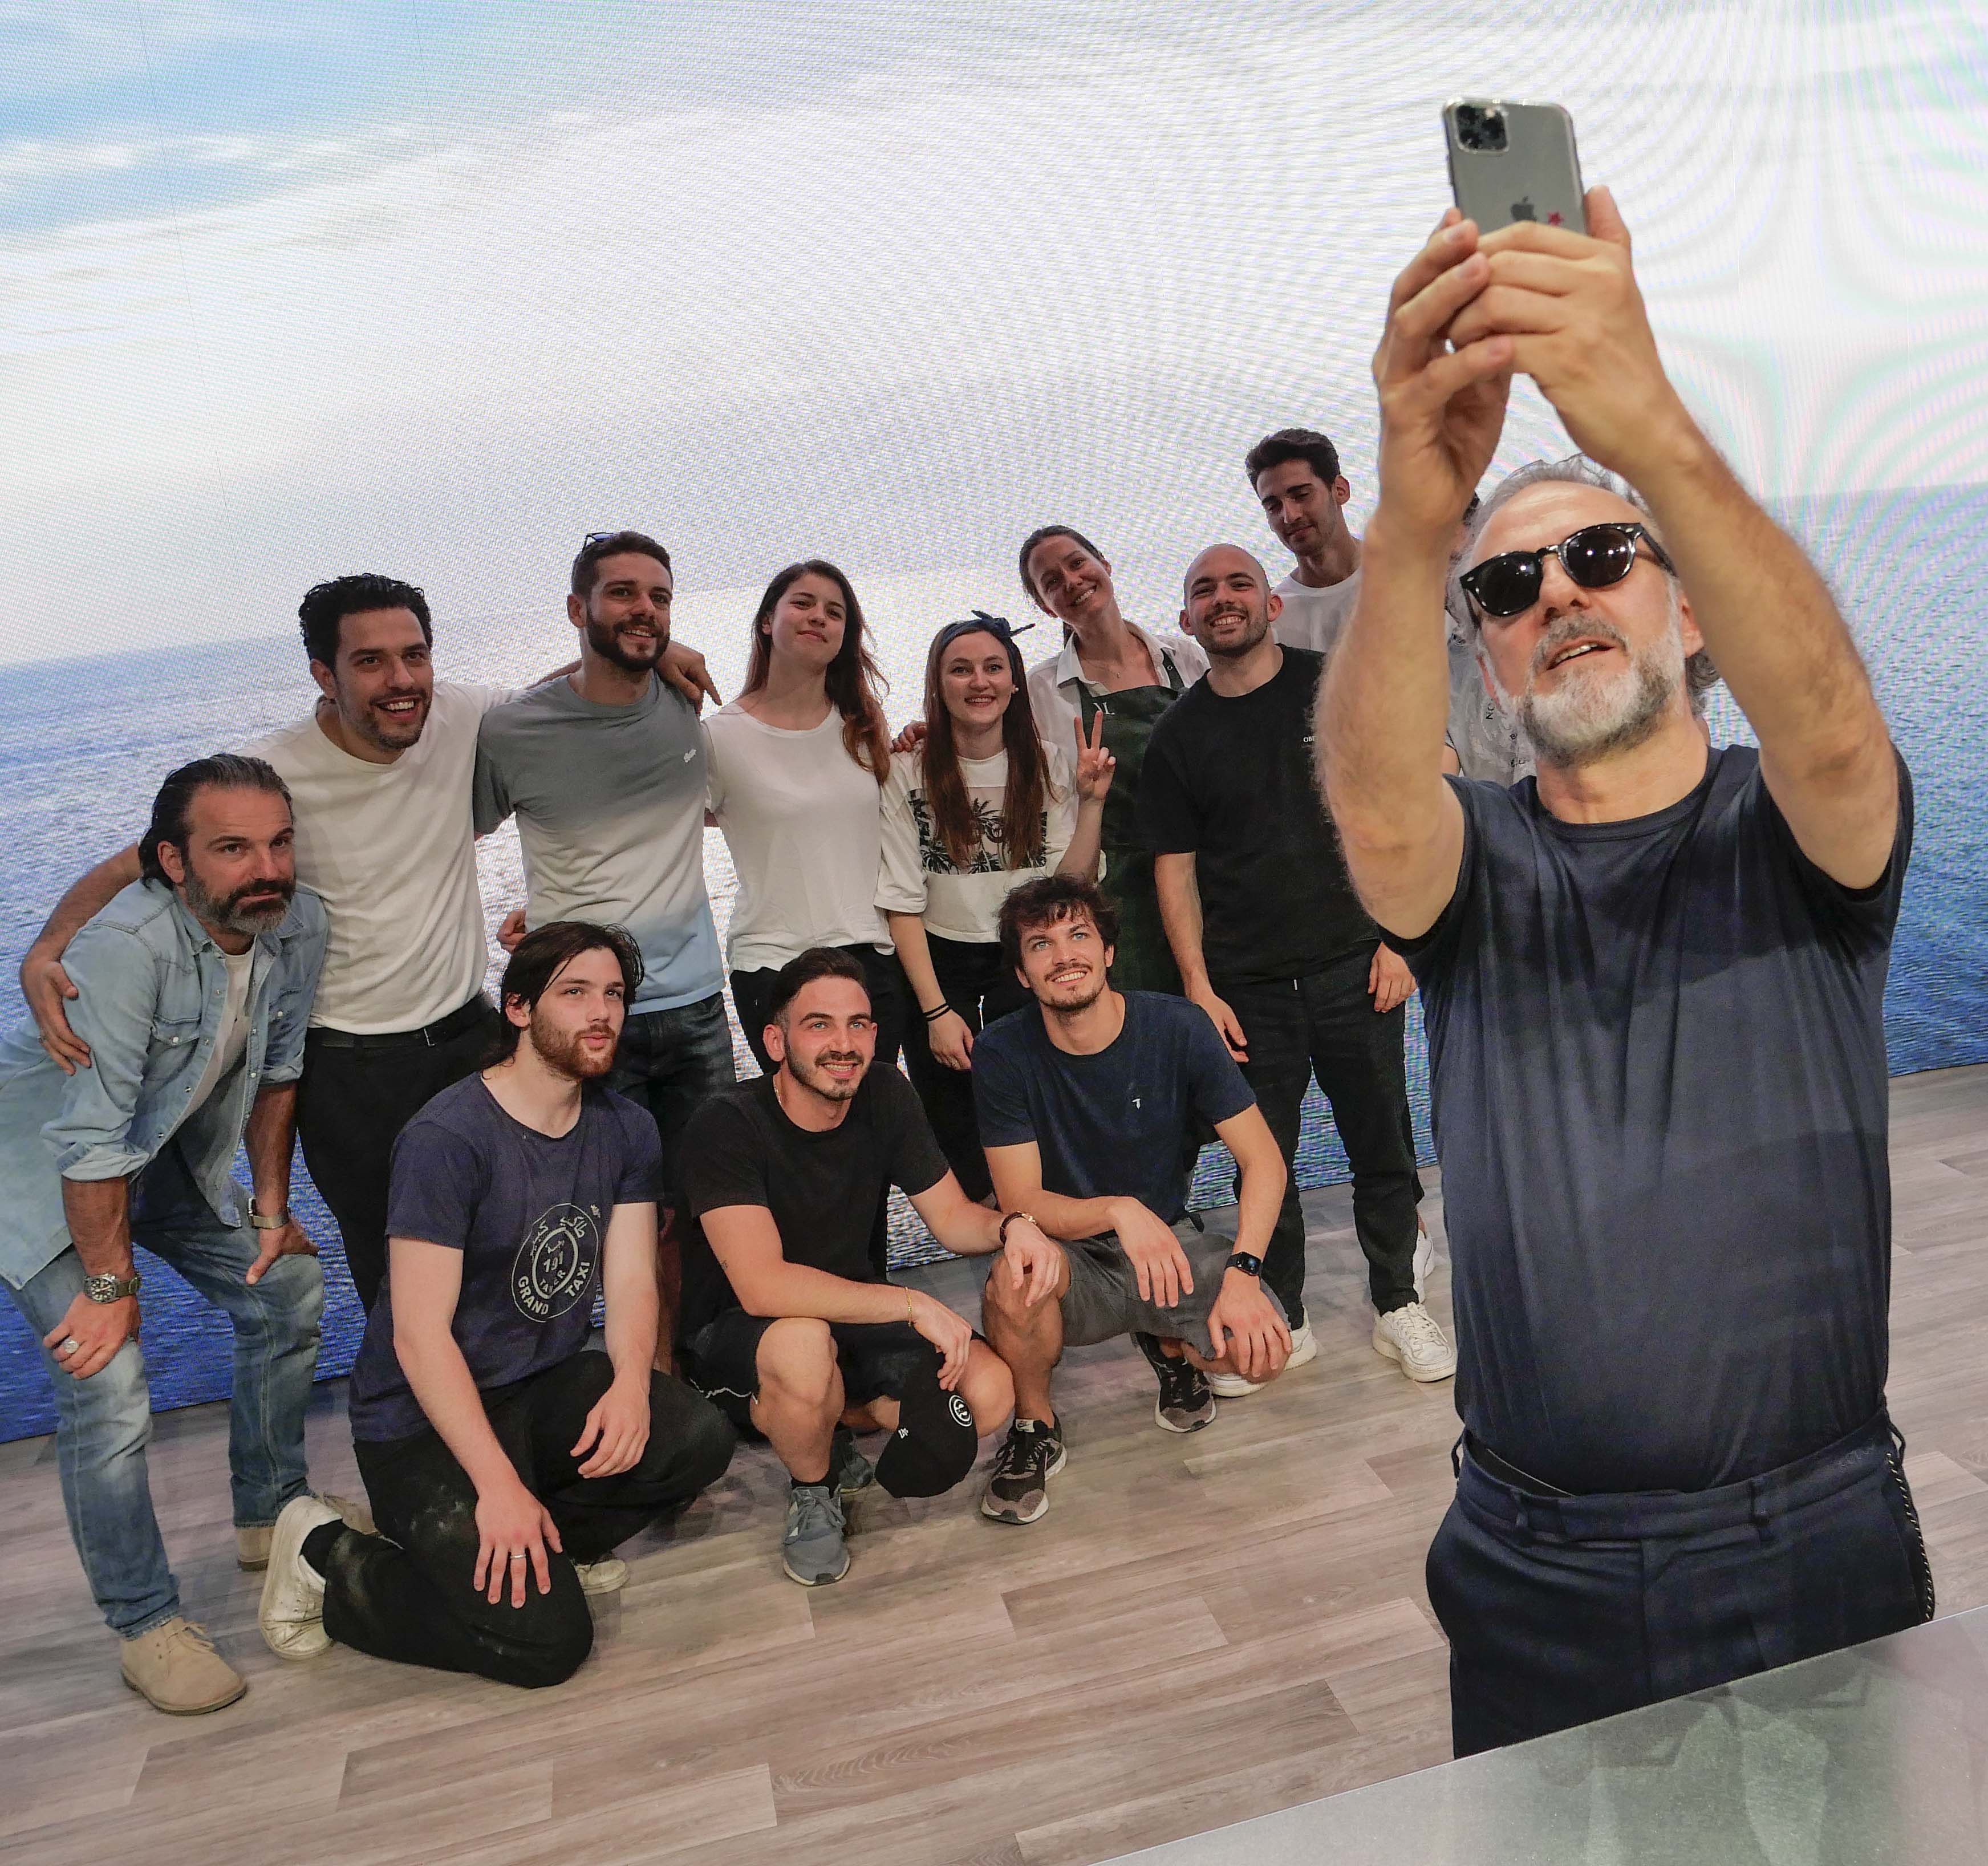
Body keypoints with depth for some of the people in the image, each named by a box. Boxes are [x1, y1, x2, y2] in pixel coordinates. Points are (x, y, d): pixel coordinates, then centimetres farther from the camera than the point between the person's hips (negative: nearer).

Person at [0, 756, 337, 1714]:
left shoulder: (298, 926, -15)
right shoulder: (127, 944, -37)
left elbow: (275, 1071, 1)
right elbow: (91, 1141, -31)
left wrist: (272, 1211, 4)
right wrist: (111, 1284, -21)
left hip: (174, 1153, 7)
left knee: (289, 1292, 8)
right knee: (107, 1381, -17)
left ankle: (270, 1516, 28)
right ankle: (145, 1625, 2)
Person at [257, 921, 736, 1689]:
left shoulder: (626, 1129, 2)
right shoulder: (448, 1137, -20)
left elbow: (631, 1281, 0)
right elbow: (419, 1333, -21)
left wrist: (631, 1383, -21)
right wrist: (499, 1484, -26)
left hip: (545, 1389, 6)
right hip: (424, 1421, -6)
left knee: (699, 1439, -21)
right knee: (547, 1639, -17)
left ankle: (536, 1540, 5)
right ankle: (329, 1560, 5)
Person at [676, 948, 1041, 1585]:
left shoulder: (886, 1097, -7)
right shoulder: (728, 1125, -24)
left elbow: (952, 1216, 0)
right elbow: (761, 1286, -34)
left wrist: (1010, 1225, -23)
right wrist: (911, 1304, -38)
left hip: (849, 1315, 5)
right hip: (733, 1336, -5)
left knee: (989, 1392, -17)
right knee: (804, 1343, -39)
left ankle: (830, 1422, 8)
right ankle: (811, 1495, -6)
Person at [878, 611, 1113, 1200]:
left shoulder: (1052, 766, 0)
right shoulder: (908, 773, -8)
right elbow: (902, 904, -8)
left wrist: (1092, 802, -16)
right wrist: (936, 1010, -12)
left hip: (1032, 972, 1)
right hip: (941, 974, -1)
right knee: (963, 1162, 8)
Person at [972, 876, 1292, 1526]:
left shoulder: (1177, 1027, -12)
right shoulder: (1002, 1053, -14)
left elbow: (1263, 1160, -11)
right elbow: (1022, 1203, -16)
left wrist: (1243, 1272, -26)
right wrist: (1118, 1211, -35)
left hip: (1172, 1239, 2)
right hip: (1072, 1255, -1)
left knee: (1263, 1351, -24)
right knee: (1016, 1277, -36)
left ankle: (1170, 1346, 14)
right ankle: (1034, 1429, -4)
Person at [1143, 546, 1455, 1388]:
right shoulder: (1178, 735, 5)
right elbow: (1175, 867, 5)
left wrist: (1400, 936, -4)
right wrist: (1198, 986, -1)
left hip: (1354, 964, -1)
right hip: (1245, 983, 1)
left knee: (1382, 1145, 6)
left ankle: (1398, 1303, 26)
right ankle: (1282, 1321, 23)